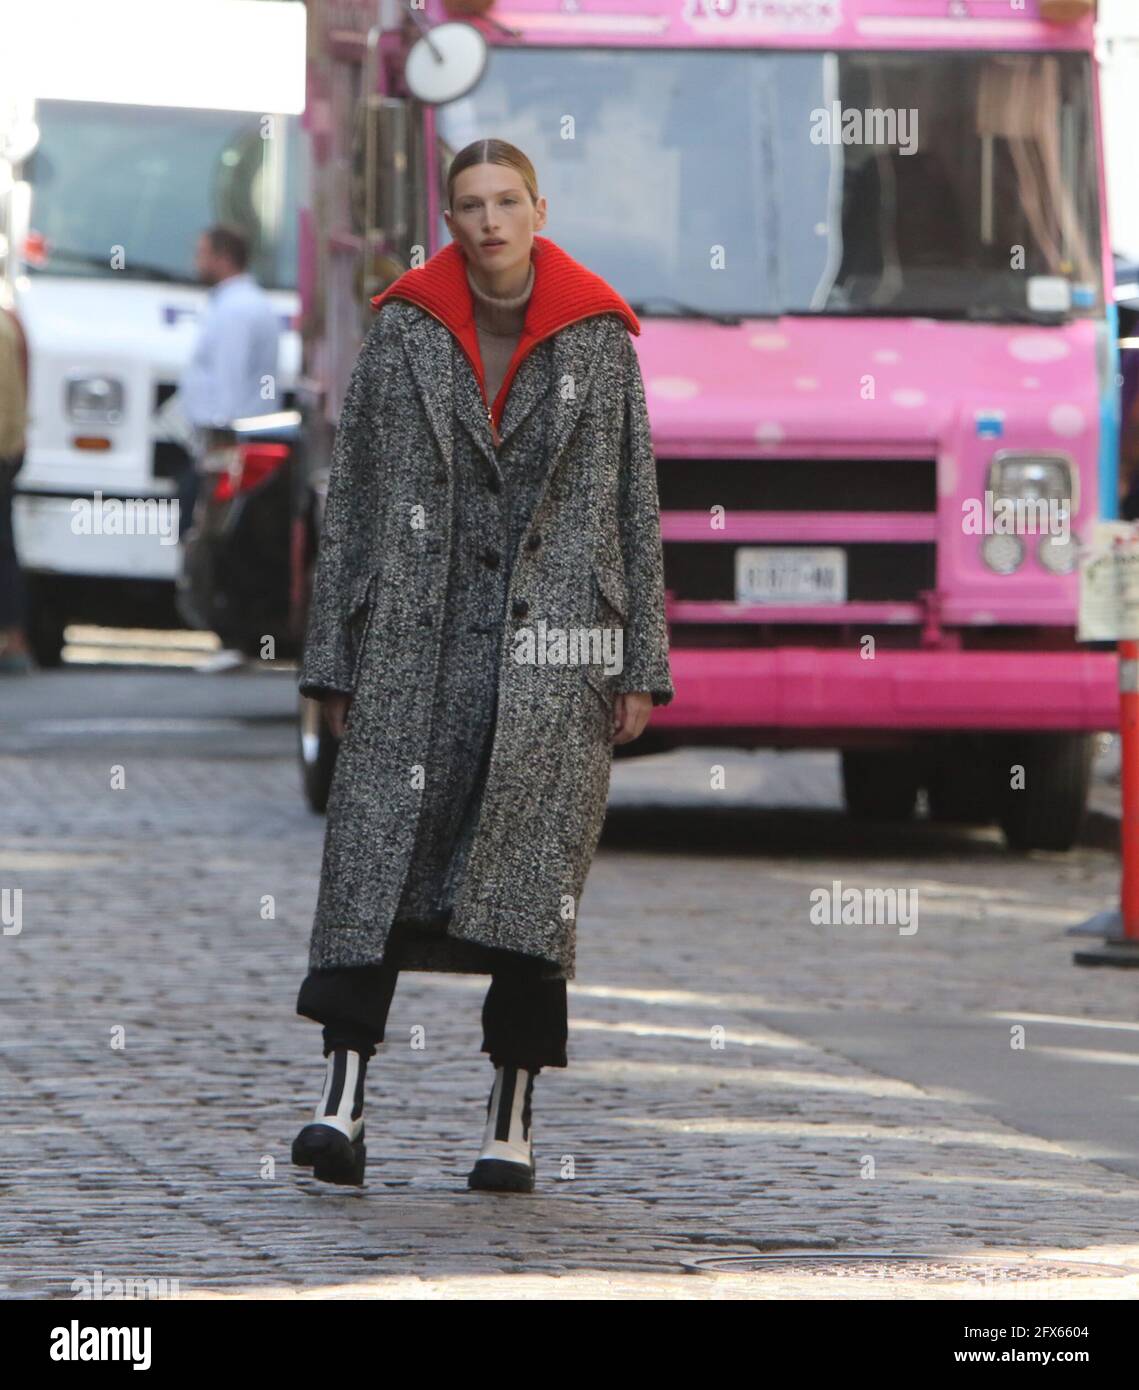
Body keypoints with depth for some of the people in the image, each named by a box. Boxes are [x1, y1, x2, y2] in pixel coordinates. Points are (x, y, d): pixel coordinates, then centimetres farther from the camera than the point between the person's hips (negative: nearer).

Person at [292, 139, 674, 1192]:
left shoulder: (599, 342, 7)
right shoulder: (402, 336, 7)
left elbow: (637, 505, 8)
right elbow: (350, 503, 8)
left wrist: (642, 666, 3)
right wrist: (334, 660, 3)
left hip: (557, 644, 0)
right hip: (418, 642, 0)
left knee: (534, 877, -2)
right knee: (378, 860, -11)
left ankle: (513, 1125, 3)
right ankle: (342, 1103, -16)